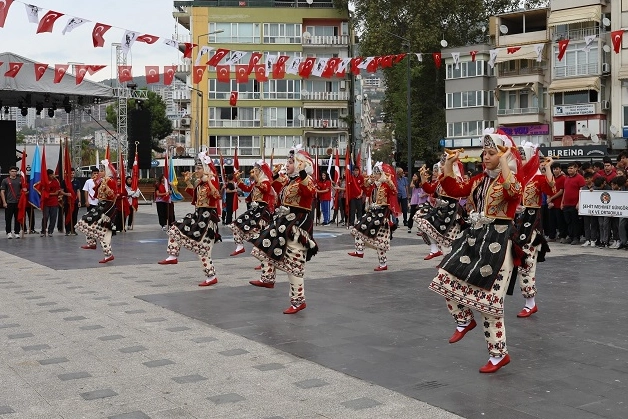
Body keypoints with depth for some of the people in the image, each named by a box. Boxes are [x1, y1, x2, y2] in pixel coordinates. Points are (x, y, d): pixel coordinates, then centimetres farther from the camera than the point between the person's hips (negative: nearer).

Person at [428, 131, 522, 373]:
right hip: (475, 237, 8)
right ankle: (464, 321, 26)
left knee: (488, 298, -5)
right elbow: (454, 190, 12)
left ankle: (499, 354, 9)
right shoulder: (480, 180, 12)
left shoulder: (511, 180, -10)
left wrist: (503, 162, -32)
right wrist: (449, 164, 2)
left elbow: (514, 191, -34)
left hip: (497, 242, -8)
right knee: (446, 279, 4)